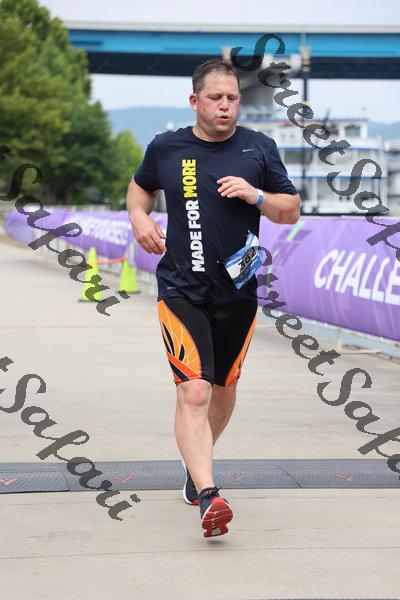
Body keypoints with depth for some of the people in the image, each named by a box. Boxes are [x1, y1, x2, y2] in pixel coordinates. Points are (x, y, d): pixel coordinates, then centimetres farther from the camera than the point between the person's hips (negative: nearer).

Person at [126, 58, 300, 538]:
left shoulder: (259, 148, 3)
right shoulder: (165, 148, 2)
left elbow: (292, 211, 7)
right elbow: (140, 187, 22)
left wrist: (256, 196, -12)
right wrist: (138, 217, 1)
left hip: (238, 293, 3)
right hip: (182, 291, -2)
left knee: (223, 389, 17)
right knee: (193, 392, -18)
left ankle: (196, 462, 45)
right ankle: (208, 497, -25)